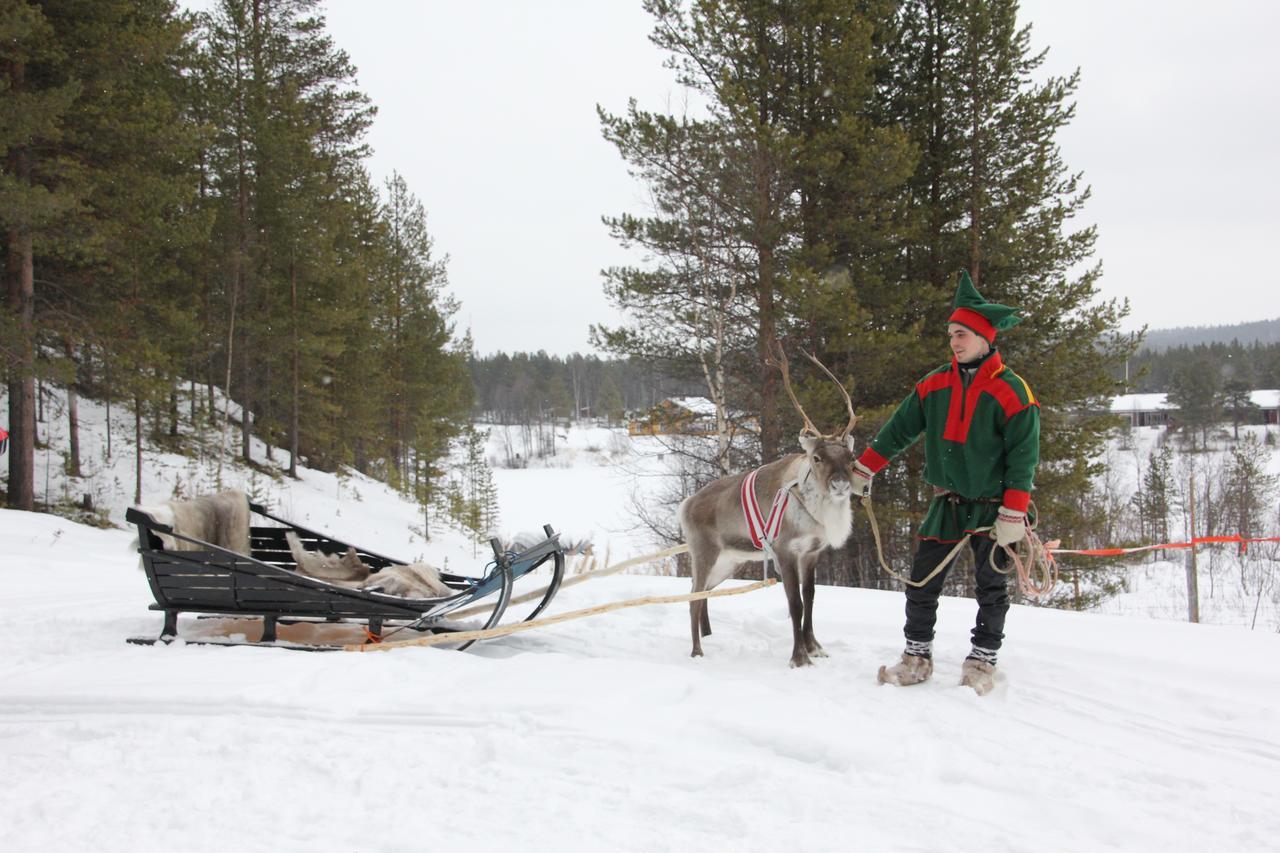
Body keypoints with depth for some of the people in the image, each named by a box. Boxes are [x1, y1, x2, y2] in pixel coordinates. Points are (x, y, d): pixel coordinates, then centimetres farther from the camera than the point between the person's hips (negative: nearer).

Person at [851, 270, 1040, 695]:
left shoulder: (1011, 392, -11)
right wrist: (863, 469, 10)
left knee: (991, 588, 4)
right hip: (946, 504, 4)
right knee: (922, 582, 3)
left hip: (991, 507, -4)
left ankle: (982, 661, 17)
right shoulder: (935, 385, 3)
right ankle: (917, 656, 15)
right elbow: (899, 429, 10)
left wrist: (1013, 515, -17)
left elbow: (1023, 457, -12)